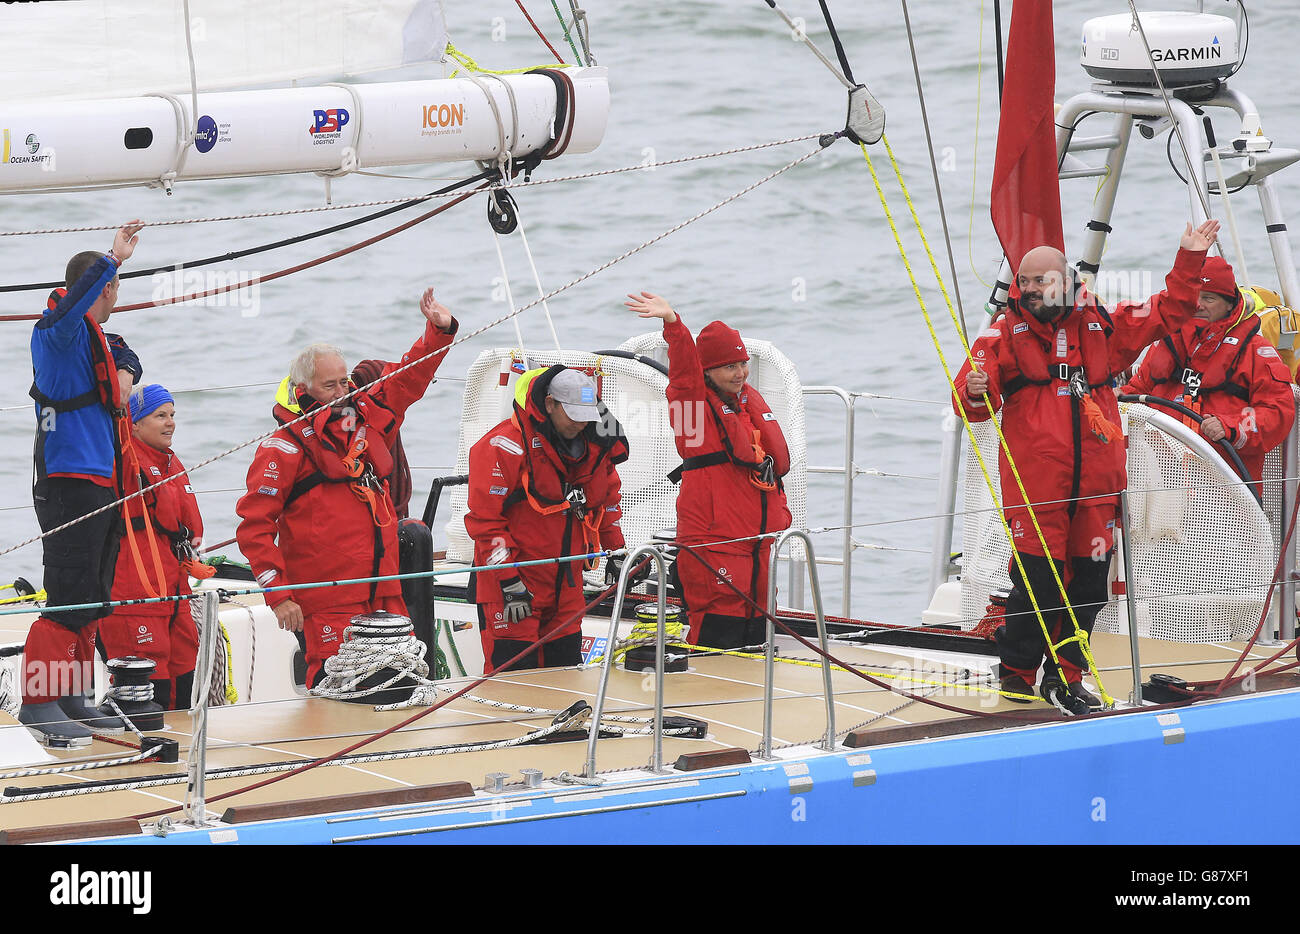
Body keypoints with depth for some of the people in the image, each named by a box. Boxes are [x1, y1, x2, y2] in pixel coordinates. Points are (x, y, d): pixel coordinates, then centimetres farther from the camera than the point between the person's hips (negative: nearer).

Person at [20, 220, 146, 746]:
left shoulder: (96, 340, 18)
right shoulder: (58, 332, -11)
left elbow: (123, 355, 37)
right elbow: (70, 307, -34)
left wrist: (126, 372, 14)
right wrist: (113, 260, -39)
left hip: (104, 484, 10)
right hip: (70, 483, -10)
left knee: (93, 603, 14)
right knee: (69, 599, -13)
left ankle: (73, 701, 22)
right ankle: (39, 702, -10)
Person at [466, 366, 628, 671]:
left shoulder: (594, 447, 5)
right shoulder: (505, 446, -17)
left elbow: (607, 500, 24)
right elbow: (485, 518, -17)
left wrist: (615, 552, 14)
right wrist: (510, 583, -20)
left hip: (566, 583, 7)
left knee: (566, 667, 9)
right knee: (513, 667, -10)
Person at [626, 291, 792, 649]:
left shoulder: (751, 398, 16)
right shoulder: (693, 400, -5)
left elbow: (777, 457, 24)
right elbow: (684, 366, -25)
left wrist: (780, 513, 23)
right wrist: (672, 322, -42)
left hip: (757, 537, 8)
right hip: (712, 537, -8)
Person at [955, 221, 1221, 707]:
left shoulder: (1104, 326, 13)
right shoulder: (1005, 332, 5)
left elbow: (1168, 310, 22)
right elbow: (971, 402, -2)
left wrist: (1190, 259, 15)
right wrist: (976, 393, -25)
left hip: (1095, 481, 4)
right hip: (1034, 480, -4)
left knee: (1089, 579, 6)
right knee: (1037, 577, -8)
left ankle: (1065, 675, 20)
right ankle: (1017, 674, 7)